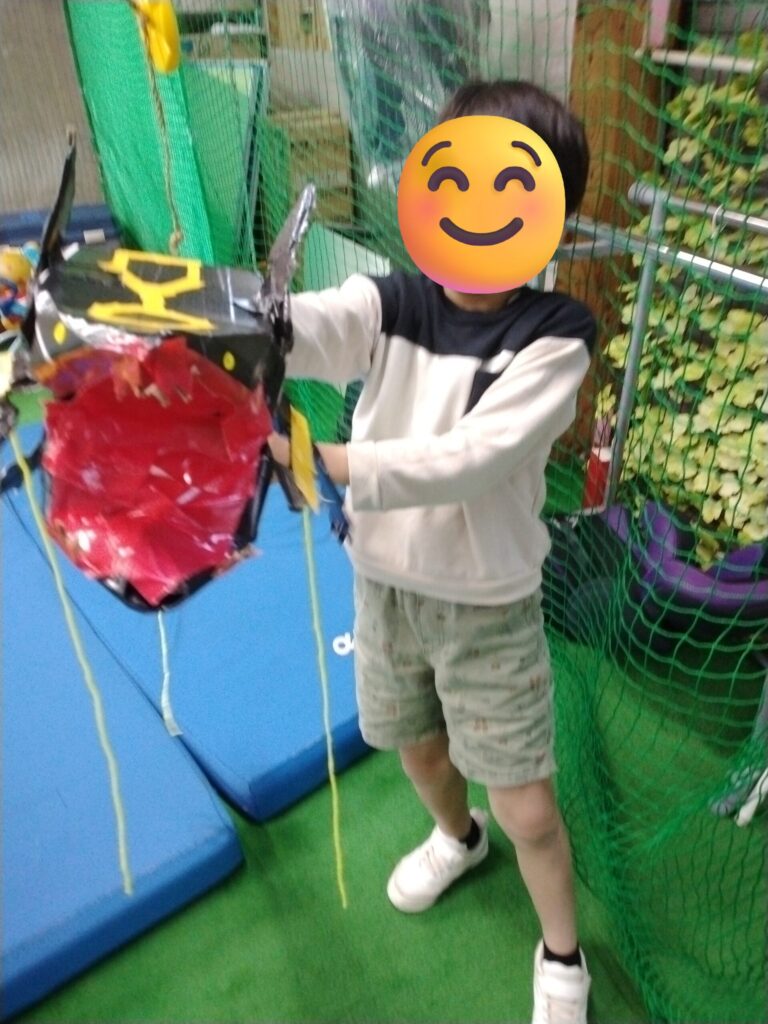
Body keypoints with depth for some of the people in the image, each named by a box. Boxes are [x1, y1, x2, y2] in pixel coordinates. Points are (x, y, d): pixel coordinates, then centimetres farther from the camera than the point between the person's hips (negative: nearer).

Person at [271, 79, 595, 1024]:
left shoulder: (554, 338, -17)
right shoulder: (387, 304, -8)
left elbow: (468, 461, -31)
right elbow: (287, 327, -27)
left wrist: (314, 460, -40)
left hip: (489, 606, -3)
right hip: (386, 586, 4)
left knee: (529, 811, 7)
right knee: (417, 746, 26)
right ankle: (457, 838, 61)